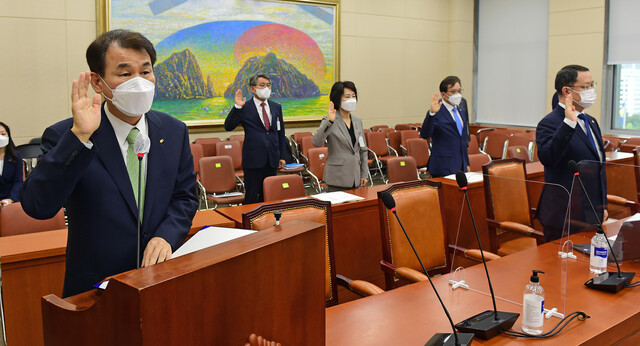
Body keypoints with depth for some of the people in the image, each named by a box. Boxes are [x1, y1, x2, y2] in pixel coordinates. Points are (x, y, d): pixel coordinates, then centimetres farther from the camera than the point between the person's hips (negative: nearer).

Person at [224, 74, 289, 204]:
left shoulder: (276, 107, 13)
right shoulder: (245, 108, -2)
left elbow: (281, 133, 16)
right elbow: (228, 127, -9)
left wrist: (283, 156, 11)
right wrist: (237, 107, -20)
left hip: (272, 161, 4)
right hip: (253, 160, -4)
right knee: (251, 198, 0)